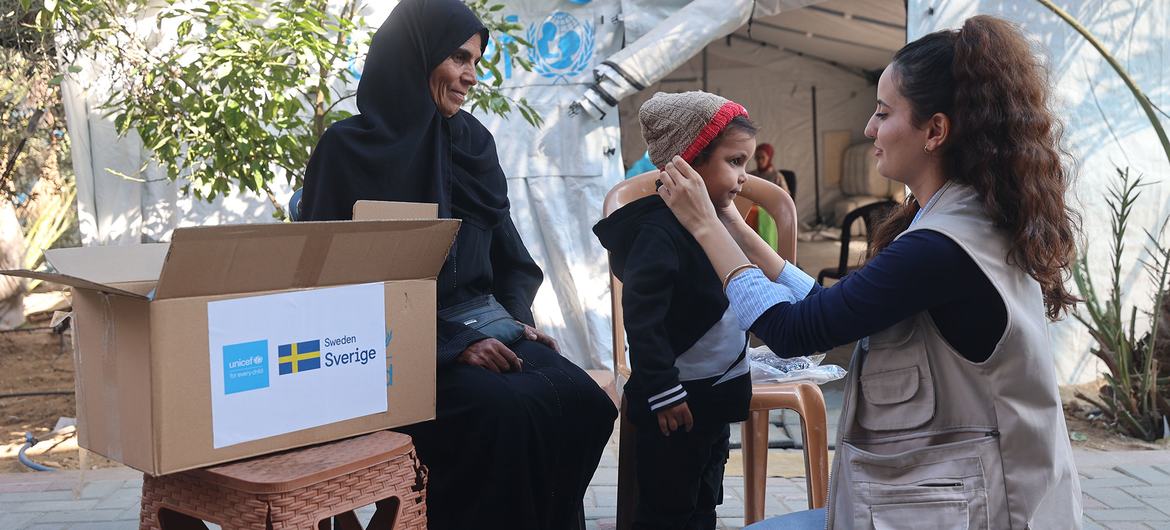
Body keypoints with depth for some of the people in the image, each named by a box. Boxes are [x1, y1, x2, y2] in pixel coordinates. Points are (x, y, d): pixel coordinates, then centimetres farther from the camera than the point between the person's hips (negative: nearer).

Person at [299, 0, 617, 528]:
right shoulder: (349, 147, -6)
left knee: (581, 400, -20)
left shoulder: (474, 140, 12)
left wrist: (517, 319, 0)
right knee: (507, 411, -30)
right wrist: (452, 343, -17)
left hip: (485, 325, 5)